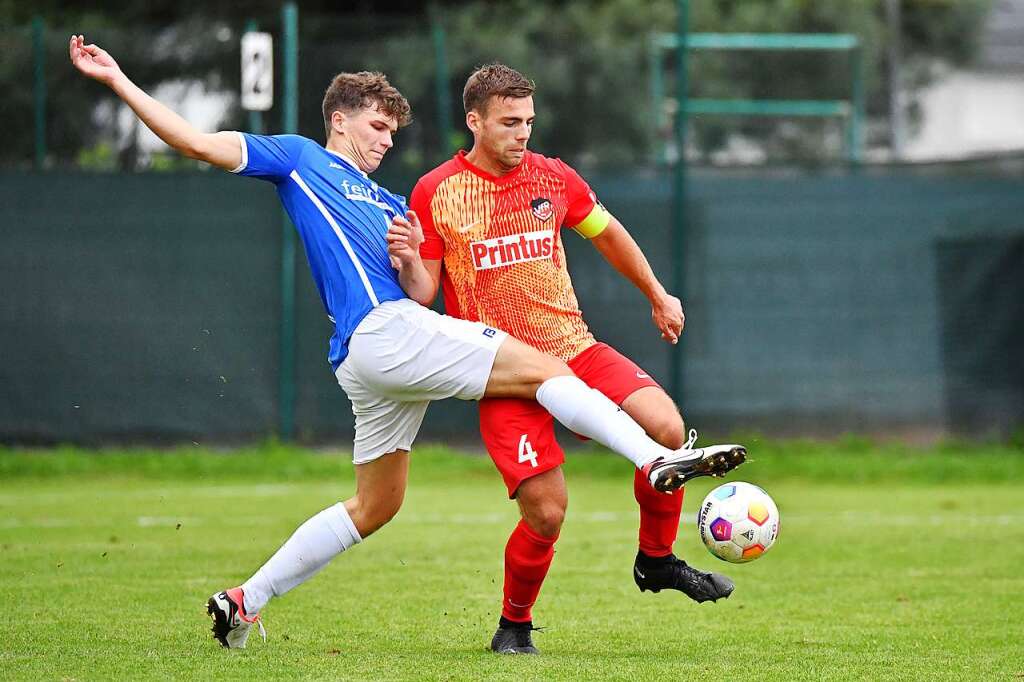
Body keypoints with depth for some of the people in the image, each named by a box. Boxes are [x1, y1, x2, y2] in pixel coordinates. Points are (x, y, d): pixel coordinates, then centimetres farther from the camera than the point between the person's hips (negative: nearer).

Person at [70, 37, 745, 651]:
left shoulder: (387, 205, 29)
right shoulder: (298, 158, 8)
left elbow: (419, 295, 24)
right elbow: (196, 141, 1)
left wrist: (410, 262, 1)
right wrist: (118, 80, -5)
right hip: (380, 330, -9)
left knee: (373, 507, 14)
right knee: (543, 368, -16)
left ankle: (246, 599, 18)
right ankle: (657, 460, -28)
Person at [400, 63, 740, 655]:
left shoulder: (553, 179, 6)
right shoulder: (435, 194, -4)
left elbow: (606, 233, 24)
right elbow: (423, 293, -1)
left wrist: (658, 296, 29)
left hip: (574, 348, 4)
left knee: (668, 429, -20)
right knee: (546, 512, -16)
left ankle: (657, 560, 4)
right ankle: (515, 623, 12)